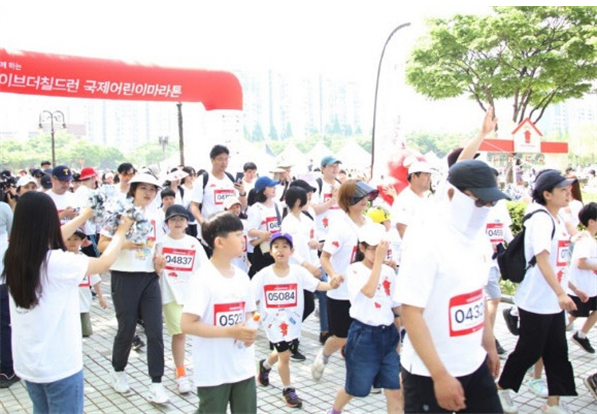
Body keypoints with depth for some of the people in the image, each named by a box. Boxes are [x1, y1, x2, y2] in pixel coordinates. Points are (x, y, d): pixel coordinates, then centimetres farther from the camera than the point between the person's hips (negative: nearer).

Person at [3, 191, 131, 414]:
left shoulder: (13, 258, -5)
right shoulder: (58, 262, -24)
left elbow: (49, 240, 12)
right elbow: (104, 263, -9)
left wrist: (85, 215, 20)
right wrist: (121, 231, 7)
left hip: (26, 363, 7)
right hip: (59, 365, -7)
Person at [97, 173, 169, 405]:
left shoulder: (155, 217, 10)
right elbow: (102, 245, -6)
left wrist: (159, 260, -2)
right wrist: (125, 243, -22)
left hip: (150, 279, 4)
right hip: (124, 278, -4)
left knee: (155, 331, -2)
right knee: (126, 329, 6)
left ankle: (156, 384, 6)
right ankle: (118, 372, 33)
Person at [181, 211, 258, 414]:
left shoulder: (242, 277, 3)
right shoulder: (203, 278, -18)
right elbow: (187, 325, -21)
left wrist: (250, 331, -7)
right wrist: (231, 331, -23)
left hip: (244, 368, 6)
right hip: (213, 372, -6)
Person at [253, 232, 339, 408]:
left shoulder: (298, 271, -10)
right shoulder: (263, 275, -13)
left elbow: (316, 284, -20)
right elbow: (251, 297, -9)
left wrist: (331, 285, -39)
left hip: (292, 320, 3)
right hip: (273, 321, -3)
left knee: (281, 353, 21)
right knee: (284, 355, 1)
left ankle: (265, 365, 55)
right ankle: (288, 390, 25)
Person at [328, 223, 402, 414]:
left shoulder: (389, 272, 4)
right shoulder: (355, 270, -10)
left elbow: (397, 306, 11)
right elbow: (368, 292, -30)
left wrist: (400, 334, 11)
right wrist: (378, 260, -28)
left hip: (388, 335, 4)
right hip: (364, 336, -4)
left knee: (395, 392, 0)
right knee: (354, 388, 14)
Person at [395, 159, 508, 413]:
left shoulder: (477, 235, 3)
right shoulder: (425, 239, -21)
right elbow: (411, 312, -23)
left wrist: (490, 345, 19)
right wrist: (440, 375, -24)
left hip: (474, 364, 7)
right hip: (428, 373, -7)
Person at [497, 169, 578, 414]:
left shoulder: (559, 220, 10)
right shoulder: (541, 220, -17)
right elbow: (542, 260, -24)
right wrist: (560, 293, -29)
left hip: (554, 302, 8)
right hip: (535, 302, -8)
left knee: (557, 351, 11)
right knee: (529, 350, 4)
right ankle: (502, 389, 23)